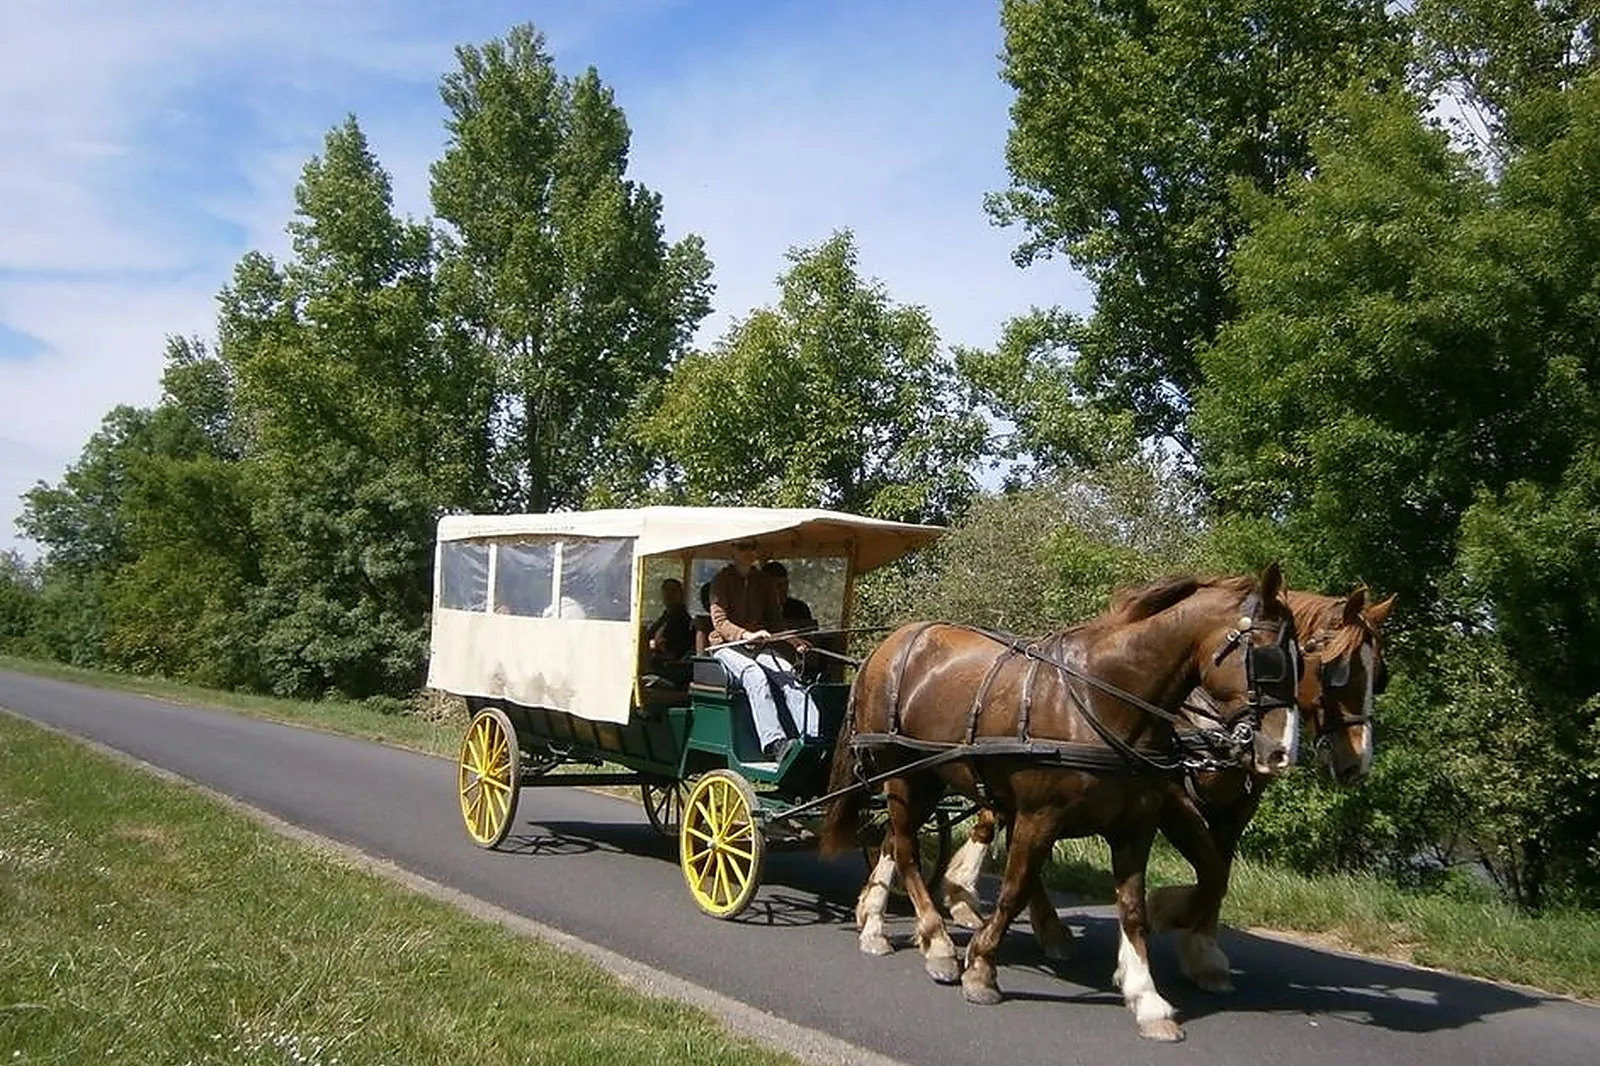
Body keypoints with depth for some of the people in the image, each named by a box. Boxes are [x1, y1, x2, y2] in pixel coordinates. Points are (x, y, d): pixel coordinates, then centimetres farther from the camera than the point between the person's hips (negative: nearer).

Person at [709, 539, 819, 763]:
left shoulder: (764, 581, 15)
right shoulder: (722, 580, 1)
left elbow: (774, 618, 17)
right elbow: (719, 621, -8)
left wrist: (792, 639, -2)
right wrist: (746, 635, -26)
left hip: (761, 646, 4)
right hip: (727, 646, -4)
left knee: (788, 673, -26)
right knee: (755, 675, -35)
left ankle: (812, 738, -40)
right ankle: (775, 743, -49)